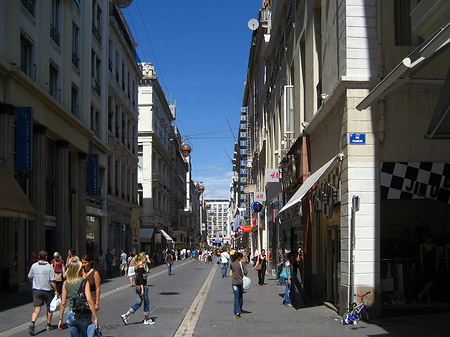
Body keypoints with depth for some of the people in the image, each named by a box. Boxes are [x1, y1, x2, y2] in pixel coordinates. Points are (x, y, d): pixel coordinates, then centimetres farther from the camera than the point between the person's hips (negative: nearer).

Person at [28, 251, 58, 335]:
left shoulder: (34, 266, -2)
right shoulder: (49, 267, -12)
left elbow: (30, 277, 11)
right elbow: (52, 281, -14)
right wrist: (56, 291, -5)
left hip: (36, 290, 2)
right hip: (48, 290, -2)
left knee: (36, 309, 0)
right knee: (49, 308, 16)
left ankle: (32, 323, -22)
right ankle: (48, 325, 25)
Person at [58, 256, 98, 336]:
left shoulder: (66, 283, 2)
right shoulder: (84, 282, -8)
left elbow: (63, 303, 2)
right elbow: (89, 301, -16)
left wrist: (60, 319, 9)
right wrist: (95, 318, -13)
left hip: (71, 315, 3)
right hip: (84, 316, -3)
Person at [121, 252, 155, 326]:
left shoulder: (138, 266, 12)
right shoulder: (141, 266, -18)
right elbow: (140, 278, -23)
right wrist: (142, 289, -24)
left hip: (138, 287, 9)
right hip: (142, 286, -9)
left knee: (138, 303, 13)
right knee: (146, 303, 4)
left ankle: (126, 315, 8)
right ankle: (146, 320, 15)